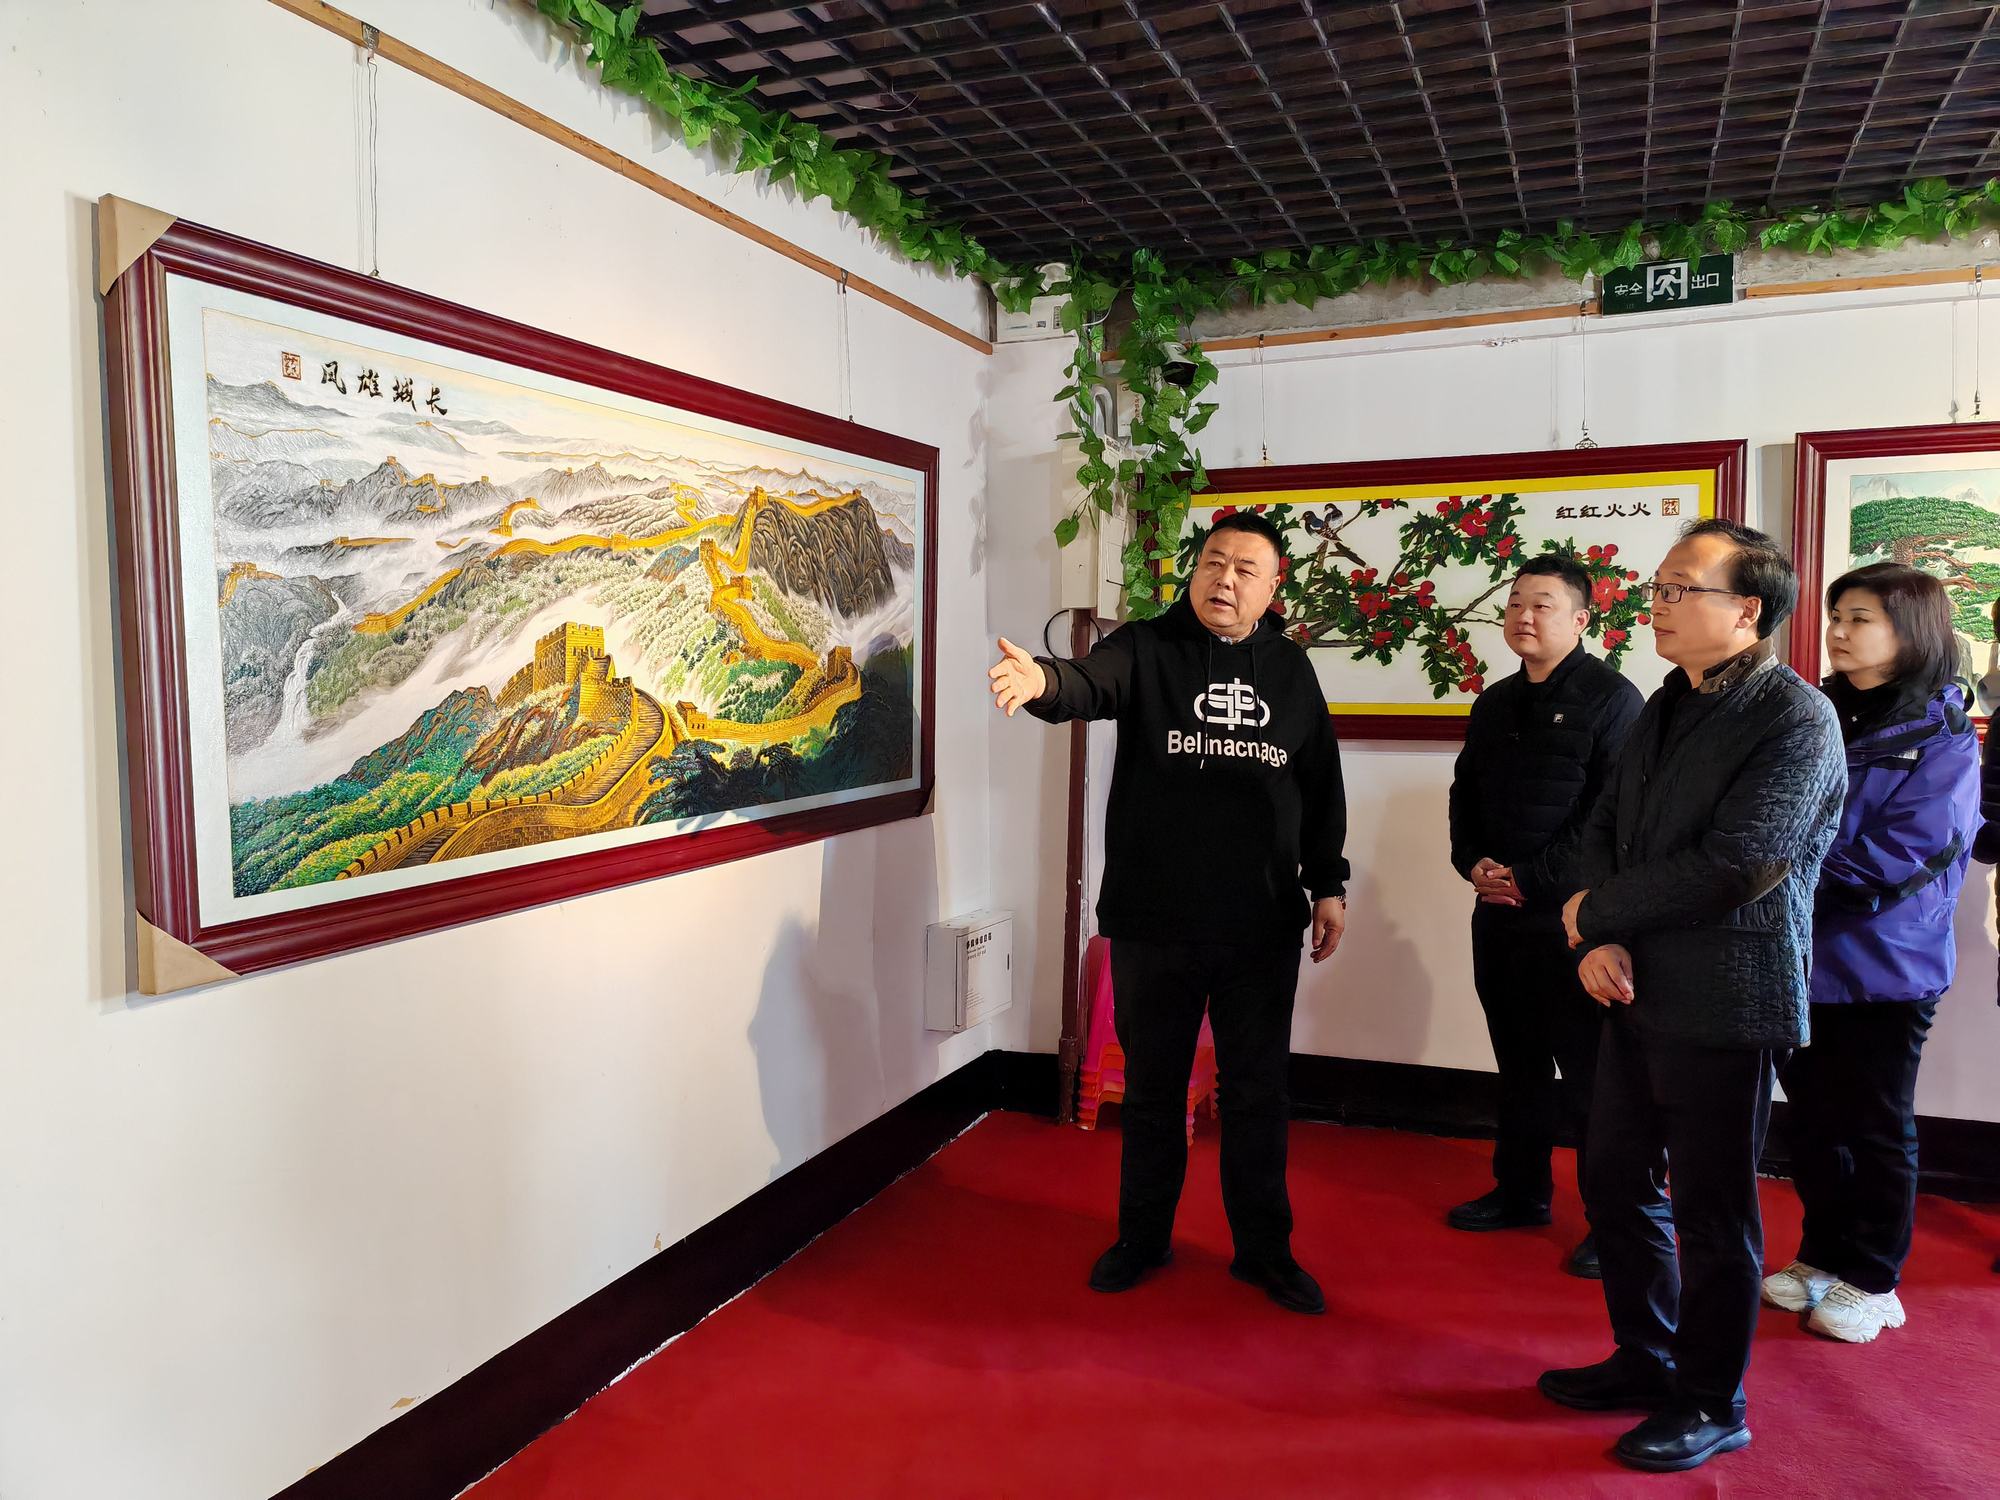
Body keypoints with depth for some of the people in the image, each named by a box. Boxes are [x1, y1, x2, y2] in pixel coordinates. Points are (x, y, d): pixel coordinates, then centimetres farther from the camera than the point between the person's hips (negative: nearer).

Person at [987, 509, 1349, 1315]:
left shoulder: (1289, 669, 7)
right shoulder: (1146, 648, -4)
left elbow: (1321, 787, 13)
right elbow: (1089, 684, -26)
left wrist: (1327, 884, 9)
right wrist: (1043, 680, -48)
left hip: (1264, 930, 2)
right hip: (1152, 924, -2)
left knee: (1257, 1094, 13)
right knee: (1152, 1089, 14)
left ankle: (1263, 1249, 31)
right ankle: (1143, 1238, 33)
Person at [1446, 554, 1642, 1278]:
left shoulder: (1610, 697, -8)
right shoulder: (1494, 704, 15)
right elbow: (1465, 794, 20)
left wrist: (1531, 879, -16)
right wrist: (1473, 862, 2)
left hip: (1571, 918, -7)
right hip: (1499, 916, 7)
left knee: (1588, 1074, -1)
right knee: (1518, 1062, 17)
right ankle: (1520, 1190, 30)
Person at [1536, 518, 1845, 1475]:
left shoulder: (1796, 719, -14)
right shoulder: (1665, 707, 11)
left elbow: (1733, 867, -23)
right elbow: (1604, 829, 10)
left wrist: (1593, 913, -12)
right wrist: (1602, 941, -8)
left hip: (1724, 1004, -8)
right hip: (1639, 993, 8)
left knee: (1712, 1213, 6)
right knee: (1614, 1182, 16)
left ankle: (1711, 1405, 25)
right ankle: (1646, 1361, 36)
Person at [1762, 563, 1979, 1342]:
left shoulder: (1941, 739, -10)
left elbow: (1898, 859, -18)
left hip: (1886, 968, -5)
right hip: (1804, 956, 5)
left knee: (1875, 1127, 9)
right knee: (1811, 1116, 15)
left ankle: (1870, 1281, 25)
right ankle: (1823, 1257, 32)